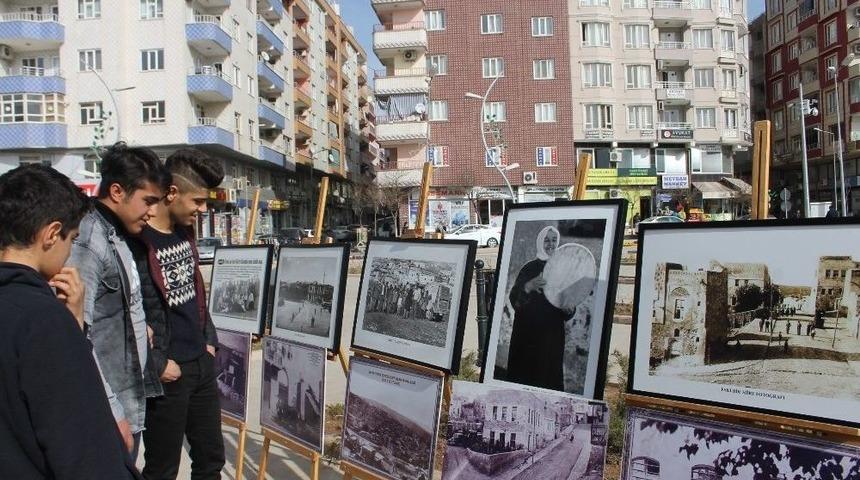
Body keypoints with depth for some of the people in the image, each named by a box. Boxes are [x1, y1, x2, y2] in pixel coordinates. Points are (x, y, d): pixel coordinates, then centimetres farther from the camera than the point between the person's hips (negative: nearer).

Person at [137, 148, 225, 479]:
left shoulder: (185, 231, 8)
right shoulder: (137, 240, -18)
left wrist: (209, 340, 14)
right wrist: (156, 364, -17)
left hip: (203, 364, 8)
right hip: (167, 373, -8)